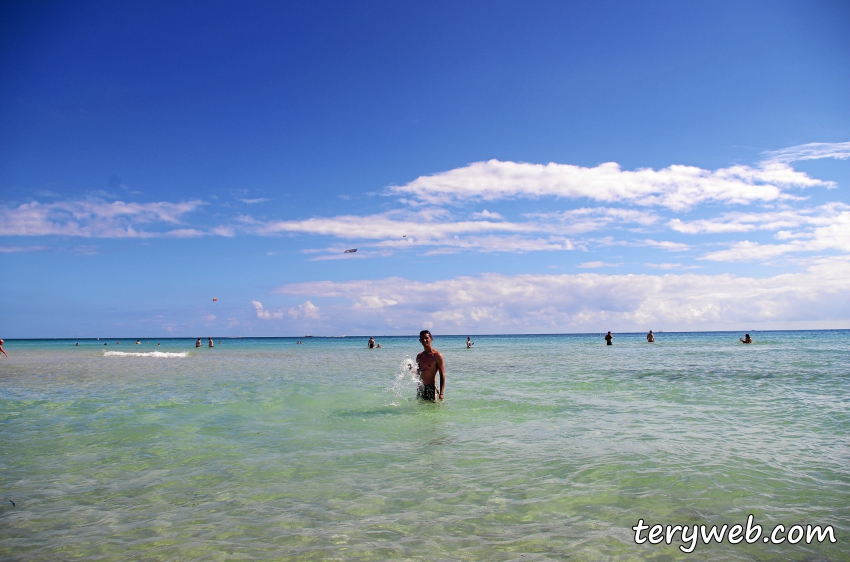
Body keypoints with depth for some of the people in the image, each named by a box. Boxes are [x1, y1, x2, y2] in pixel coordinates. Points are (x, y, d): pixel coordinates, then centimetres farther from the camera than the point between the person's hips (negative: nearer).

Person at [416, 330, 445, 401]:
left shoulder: (437, 355, -9)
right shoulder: (419, 356, 9)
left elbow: (442, 375, -11)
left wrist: (441, 393, -17)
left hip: (431, 387, -6)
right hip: (420, 387, 6)